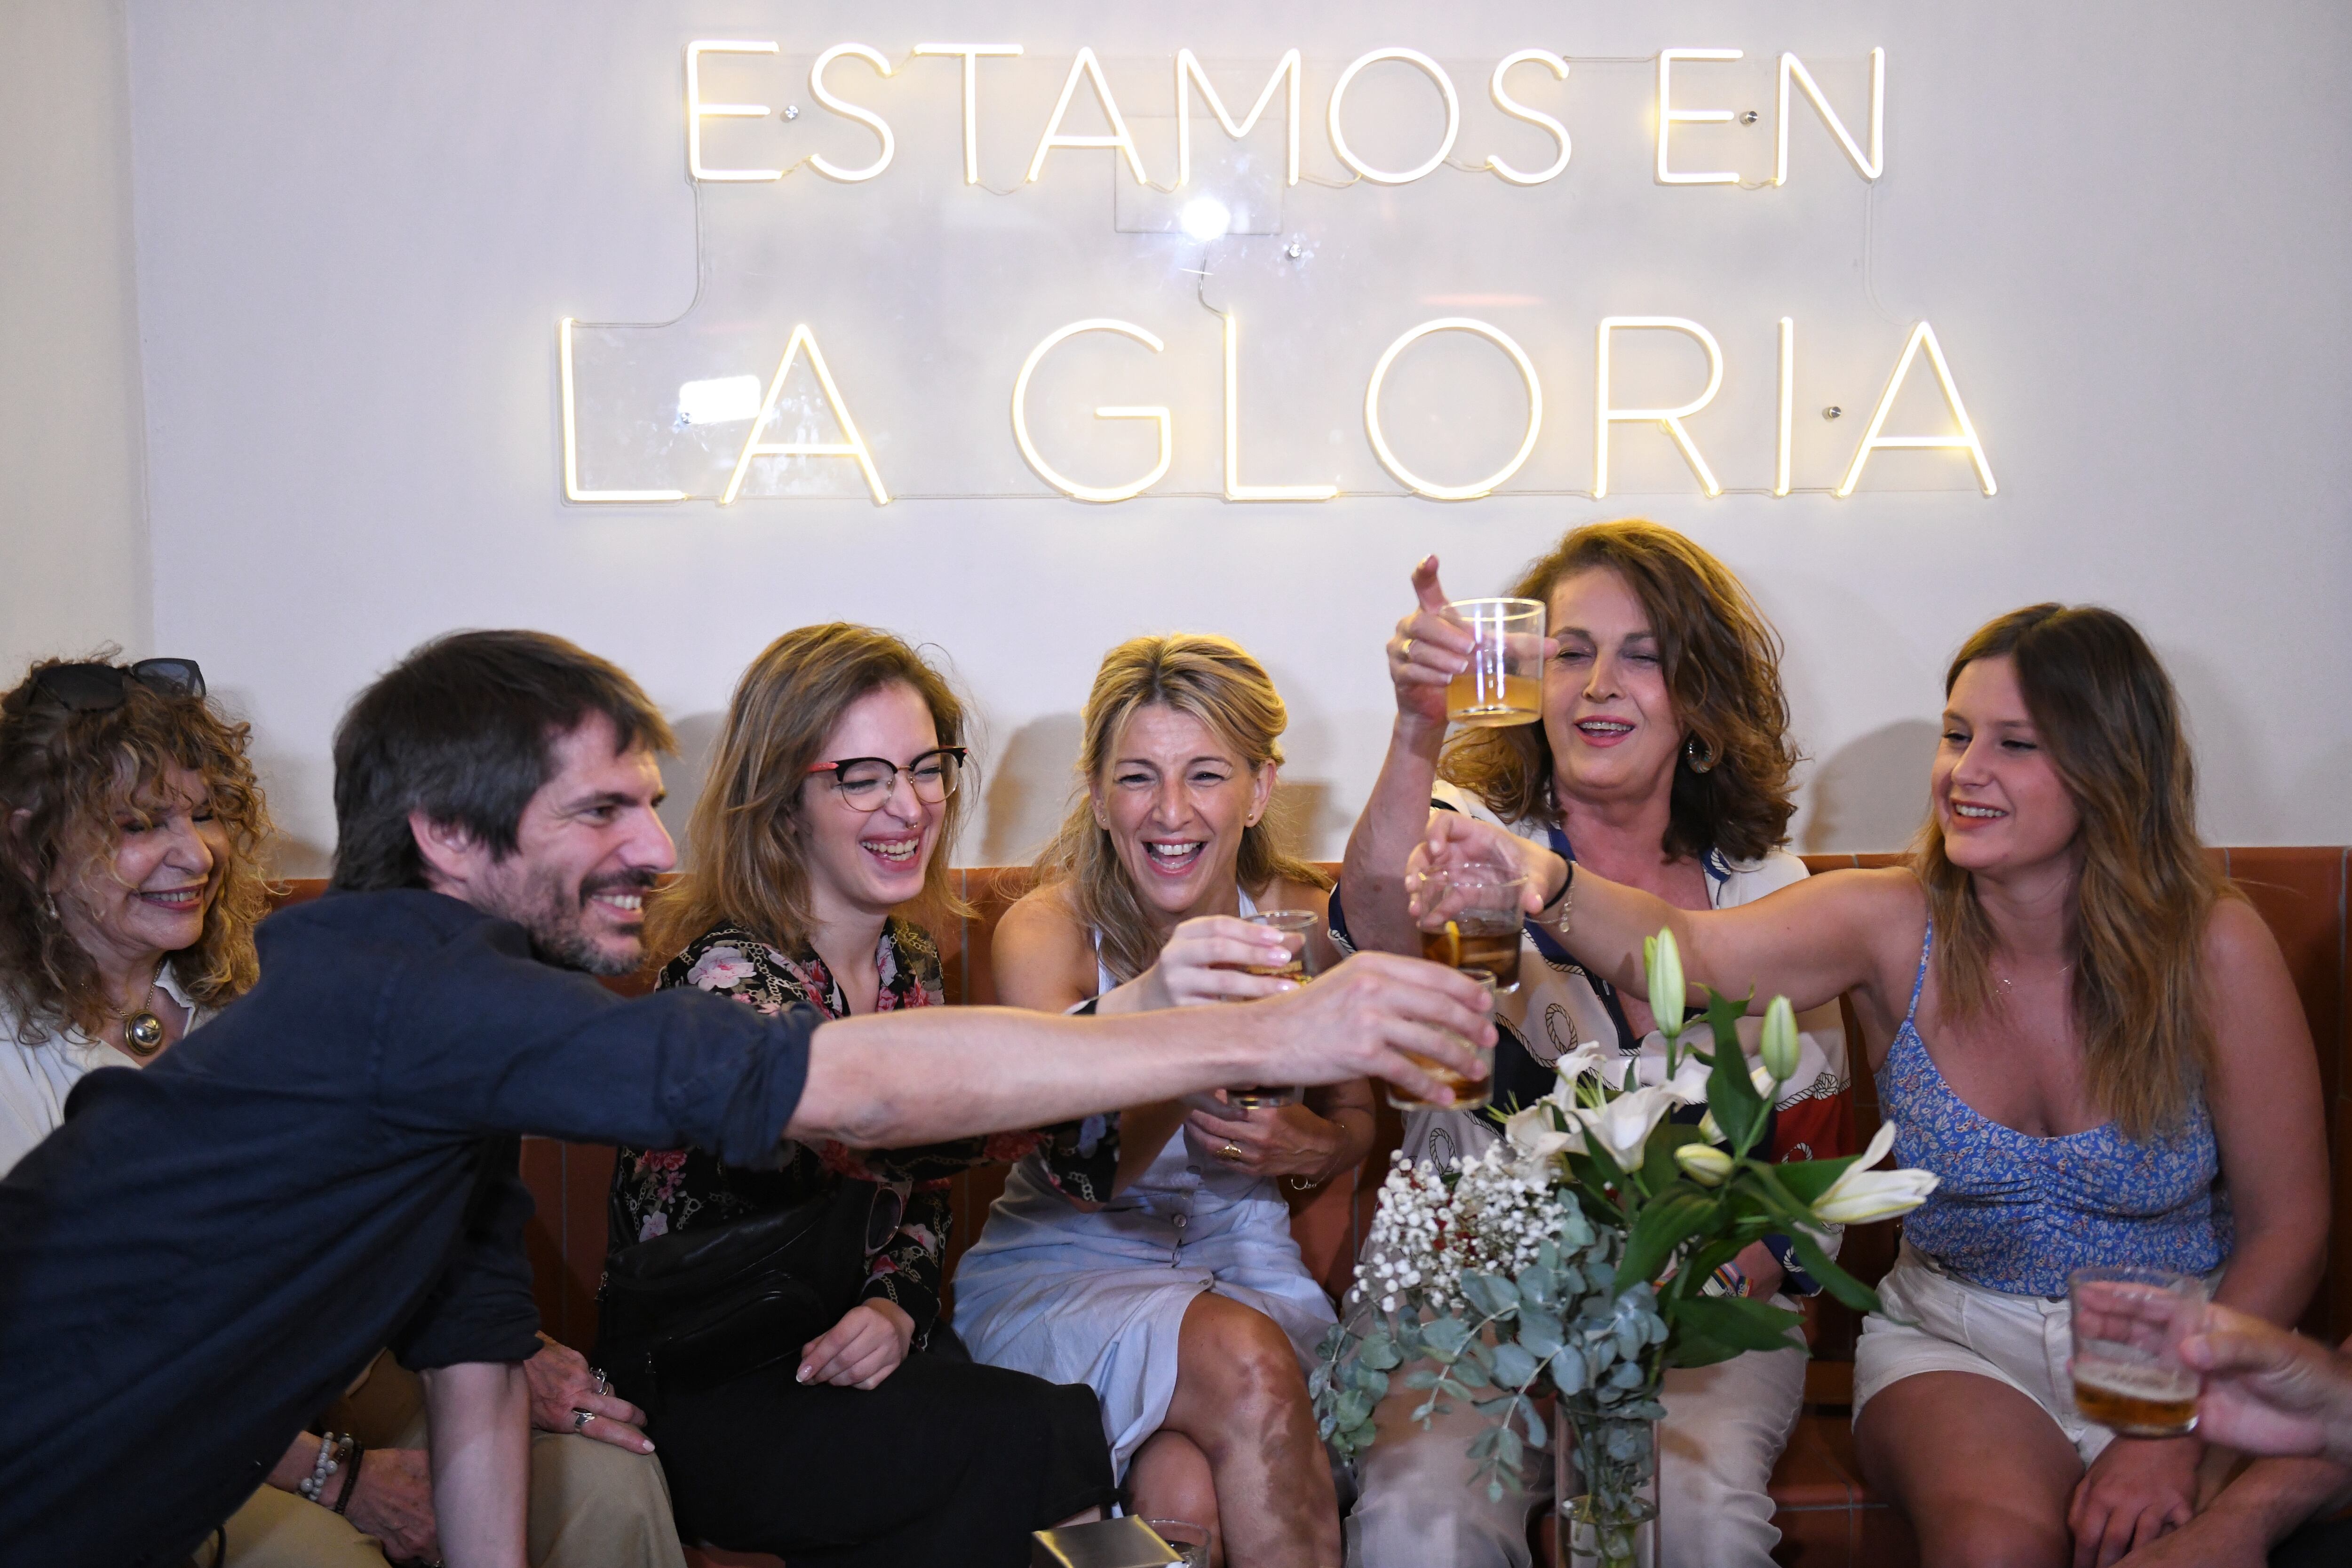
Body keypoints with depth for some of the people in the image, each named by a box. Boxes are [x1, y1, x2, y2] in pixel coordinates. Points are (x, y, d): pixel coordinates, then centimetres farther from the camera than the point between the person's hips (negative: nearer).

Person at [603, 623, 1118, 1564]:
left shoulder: (909, 964, 5)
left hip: (839, 1353, 6)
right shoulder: (728, 976, -20)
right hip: (699, 1395, -6)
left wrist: (896, 1306, -10)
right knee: (1033, 1439, -25)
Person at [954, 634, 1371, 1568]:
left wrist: (1312, 1147, -10)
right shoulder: (1046, 929, -13)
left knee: (1190, 1491, -28)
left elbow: (1354, 1118, 15)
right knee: (1244, 1365, -31)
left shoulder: (1301, 920, -4)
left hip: (1244, 1261, 2)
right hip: (1061, 1271, -1)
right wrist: (1152, 1013, -52)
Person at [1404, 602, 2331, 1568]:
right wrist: (1547, 884, -49)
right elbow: (1692, 953, -28)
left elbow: (2287, 1223, -5)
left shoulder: (2210, 947, -10)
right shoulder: (1891, 926, -9)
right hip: (1954, 1342, 0)